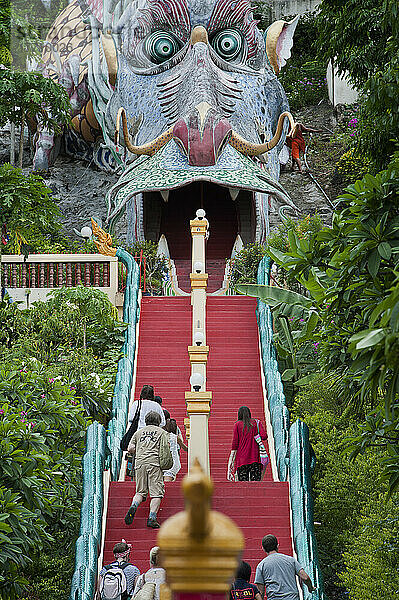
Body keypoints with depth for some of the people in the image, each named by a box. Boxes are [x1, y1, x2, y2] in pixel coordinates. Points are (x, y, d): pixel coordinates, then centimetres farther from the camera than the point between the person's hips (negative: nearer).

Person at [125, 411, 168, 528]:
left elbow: (130, 449, 11)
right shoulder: (162, 432, 14)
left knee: (140, 491, 11)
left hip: (139, 462, 3)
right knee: (156, 492, -4)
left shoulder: (138, 432, 20)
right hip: (155, 462, -3)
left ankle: (134, 506, -18)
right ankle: (152, 518, -16)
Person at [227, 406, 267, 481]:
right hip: (255, 458, 1)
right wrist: (255, 436, 15)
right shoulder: (257, 422, 7)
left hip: (242, 458, -1)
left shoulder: (237, 424, 3)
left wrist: (231, 460, 2)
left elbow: (235, 442, -1)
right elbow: (264, 436, -4)